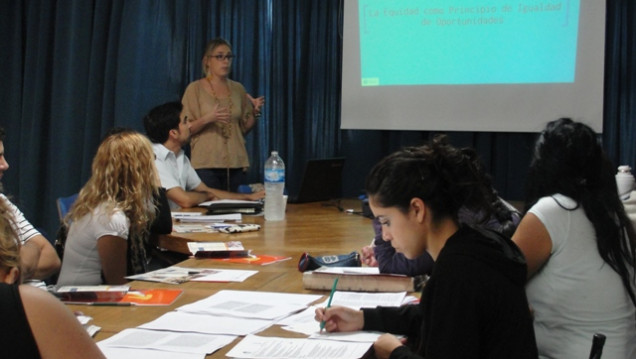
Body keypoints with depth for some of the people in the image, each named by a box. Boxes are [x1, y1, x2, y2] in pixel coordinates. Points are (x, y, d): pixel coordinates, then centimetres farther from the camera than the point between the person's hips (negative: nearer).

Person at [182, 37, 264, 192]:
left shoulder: (238, 89, 11)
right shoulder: (195, 88, 1)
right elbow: (185, 129, -2)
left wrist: (254, 112, -1)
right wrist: (207, 119, -18)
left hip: (236, 163, 4)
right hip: (206, 163, -3)